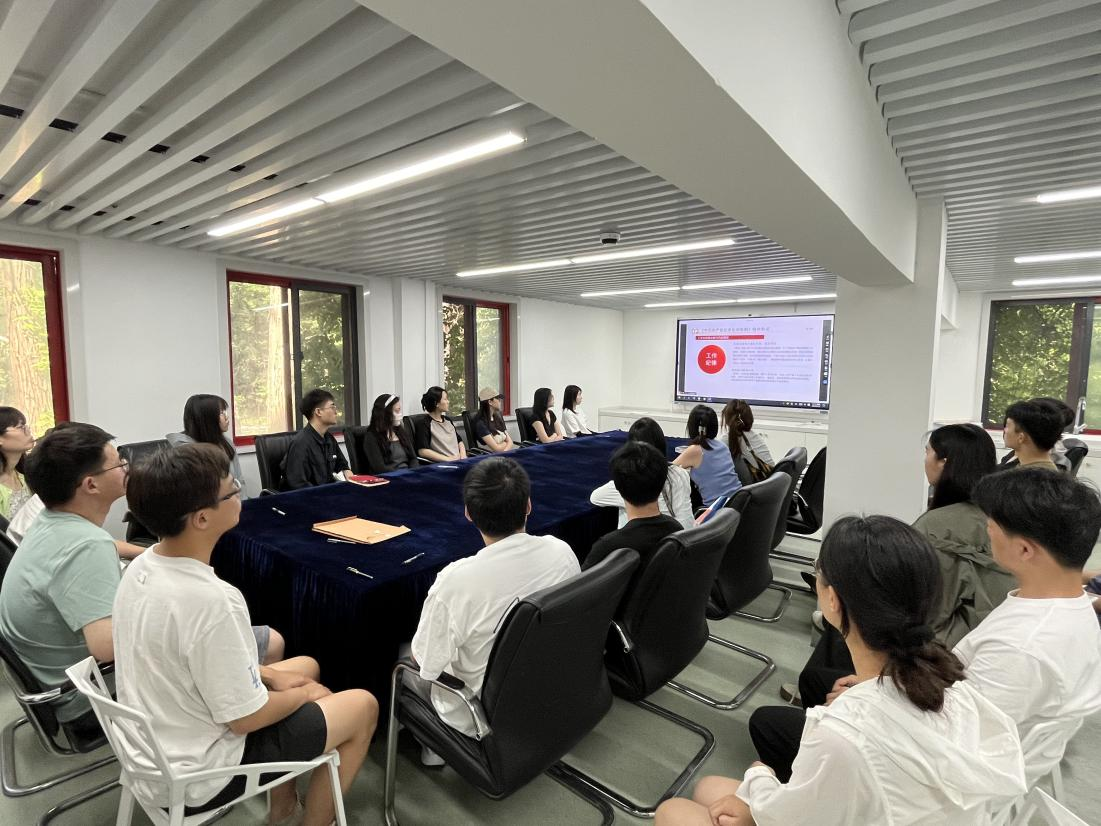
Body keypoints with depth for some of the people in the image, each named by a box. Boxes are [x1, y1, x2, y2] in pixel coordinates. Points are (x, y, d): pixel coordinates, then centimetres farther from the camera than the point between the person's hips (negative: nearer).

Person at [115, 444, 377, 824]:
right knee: (363, 706, 4)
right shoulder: (211, 600, -35)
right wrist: (303, 695, -5)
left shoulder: (141, 568, -7)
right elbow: (245, 718, -24)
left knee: (306, 666, 23)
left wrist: (269, 674, 4)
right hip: (197, 779, -8)